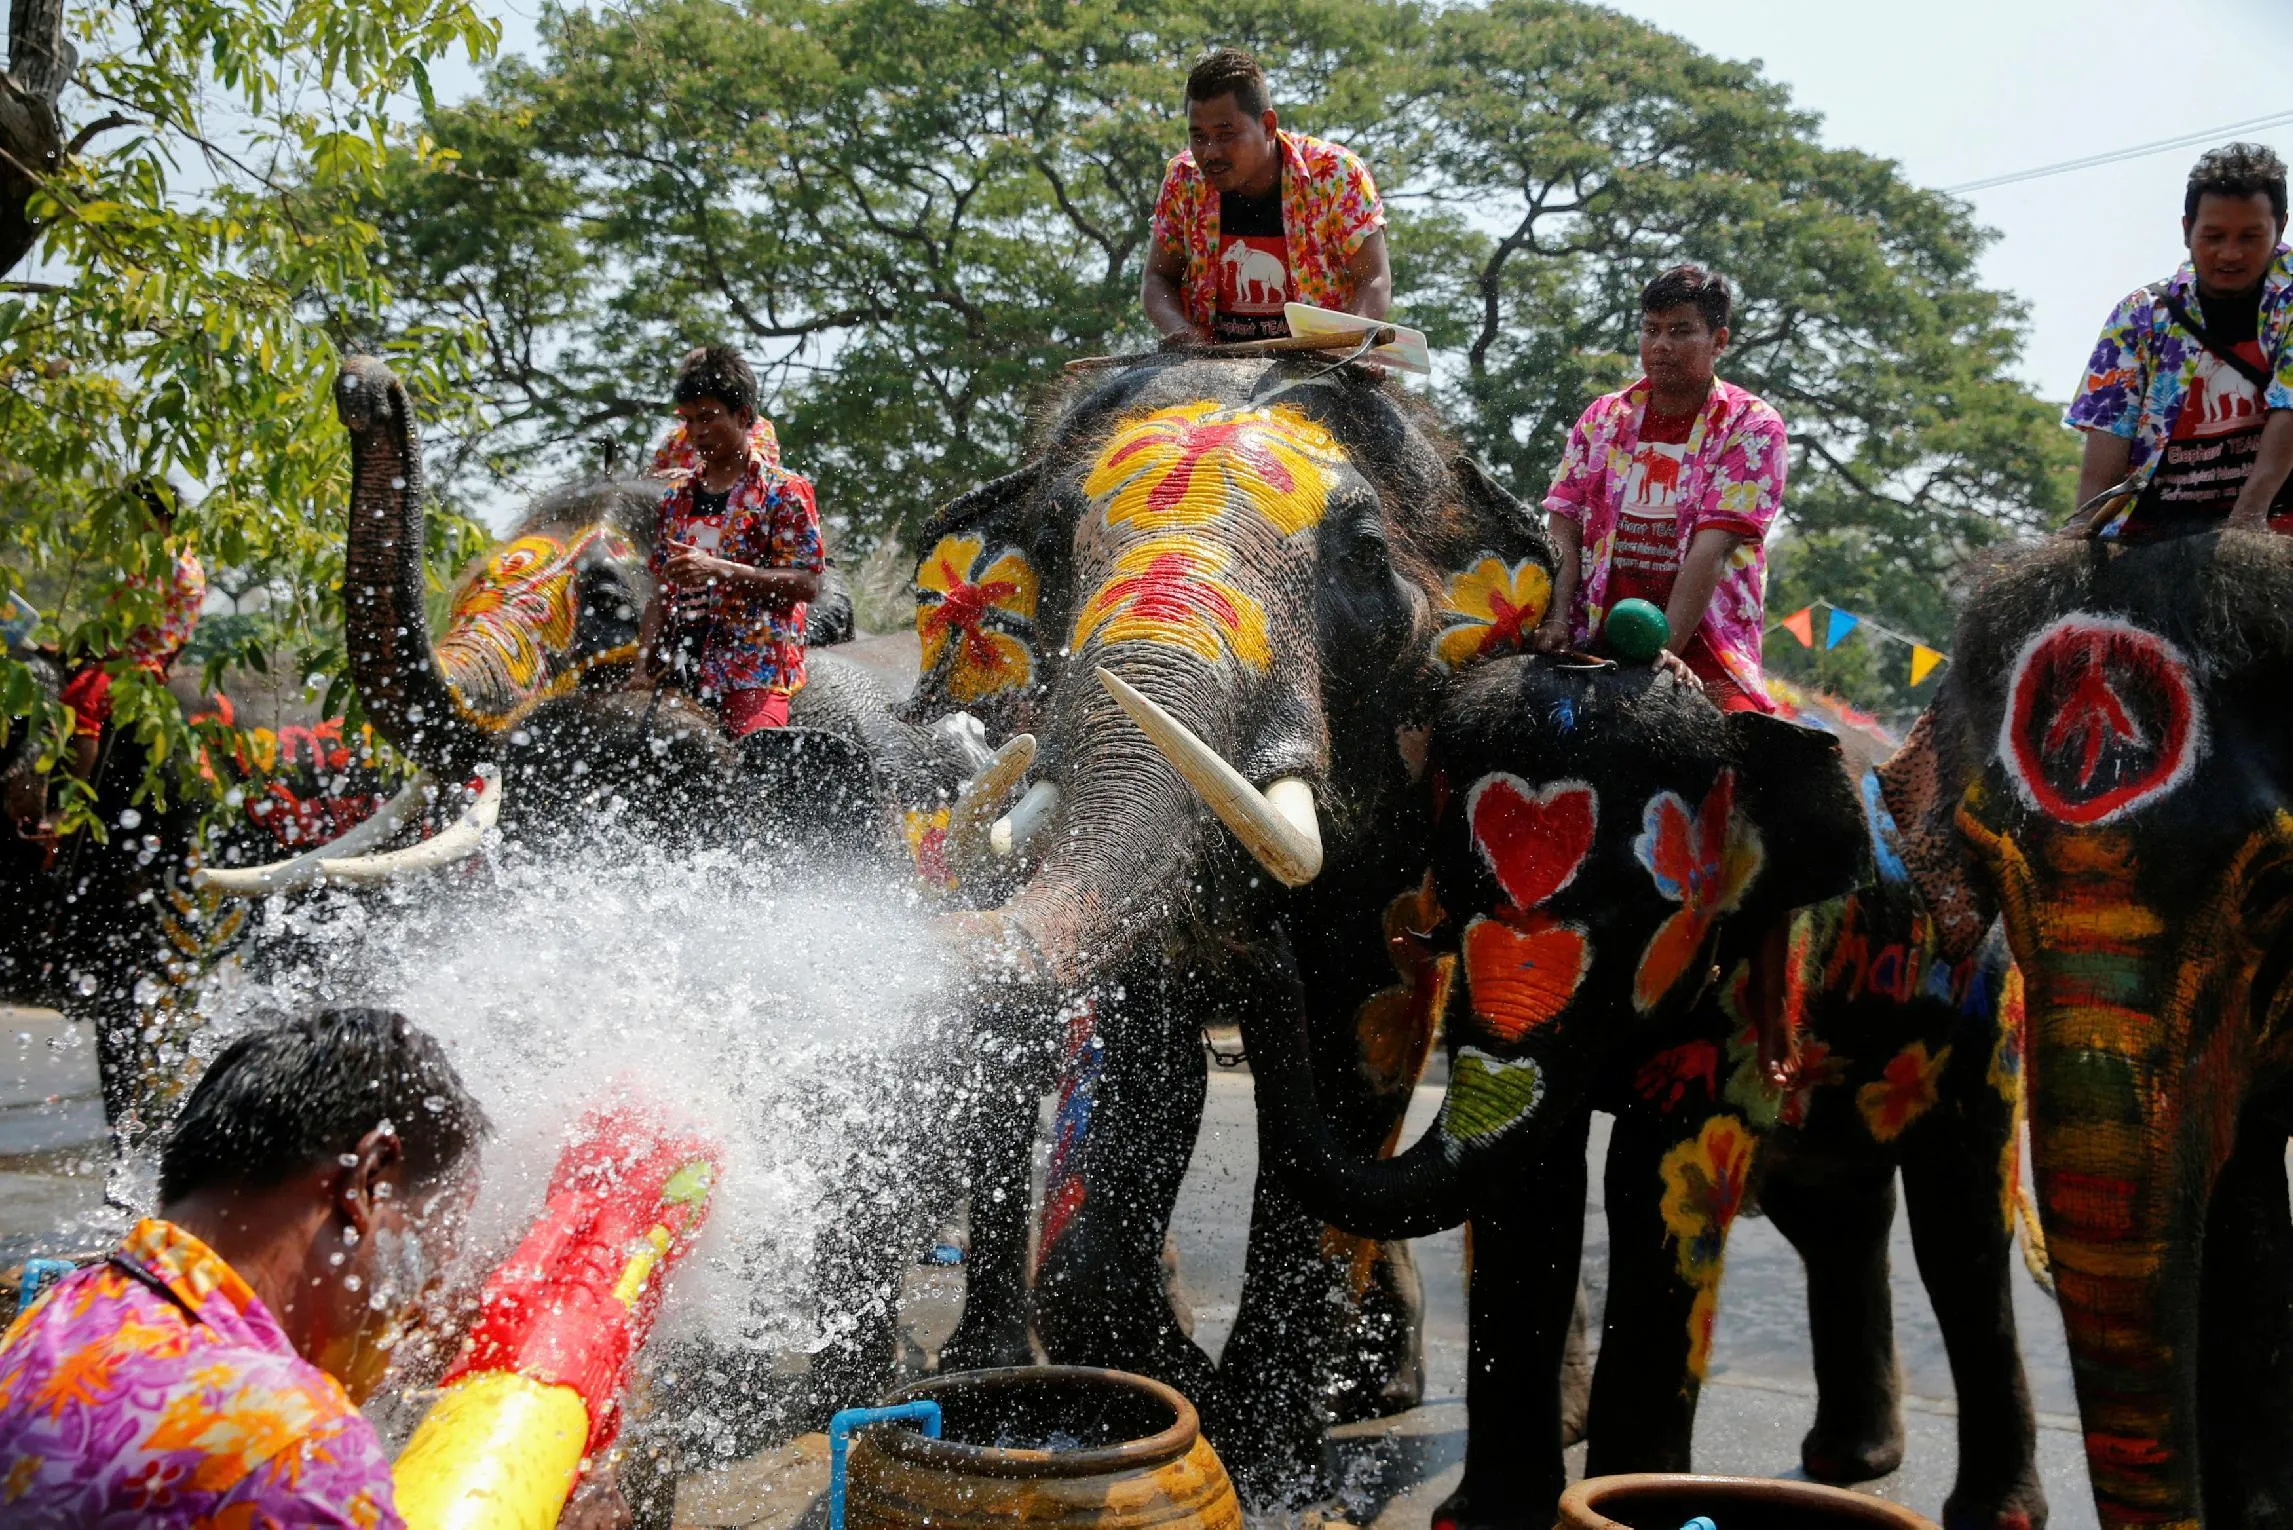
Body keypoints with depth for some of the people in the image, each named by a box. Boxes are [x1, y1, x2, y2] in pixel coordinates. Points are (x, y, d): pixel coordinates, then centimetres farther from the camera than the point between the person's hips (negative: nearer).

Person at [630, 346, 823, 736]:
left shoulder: (784, 491, 2)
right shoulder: (676, 498, 20)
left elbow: (806, 584, -8)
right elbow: (661, 593, 21)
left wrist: (720, 571, -17)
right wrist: (642, 667, 8)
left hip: (754, 674, -6)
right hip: (676, 675, 6)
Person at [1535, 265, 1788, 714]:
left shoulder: (1751, 426, 1)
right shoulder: (1603, 417, 13)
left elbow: (1712, 546, -12)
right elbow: (1565, 525, 4)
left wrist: (1665, 646, -23)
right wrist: (1557, 619, -13)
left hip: (1702, 647, -3)